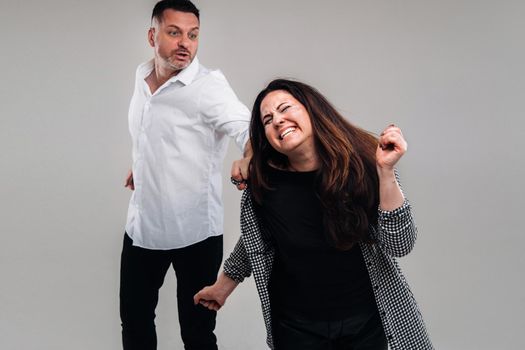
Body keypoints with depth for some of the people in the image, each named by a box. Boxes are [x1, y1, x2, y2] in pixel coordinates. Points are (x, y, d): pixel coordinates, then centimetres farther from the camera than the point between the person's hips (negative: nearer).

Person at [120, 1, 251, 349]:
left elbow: (247, 127, -32)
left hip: (195, 230, -6)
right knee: (134, 319, 18)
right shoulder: (142, 76, 5)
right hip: (142, 225, 6)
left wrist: (249, 160, -52)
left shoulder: (209, 85, -16)